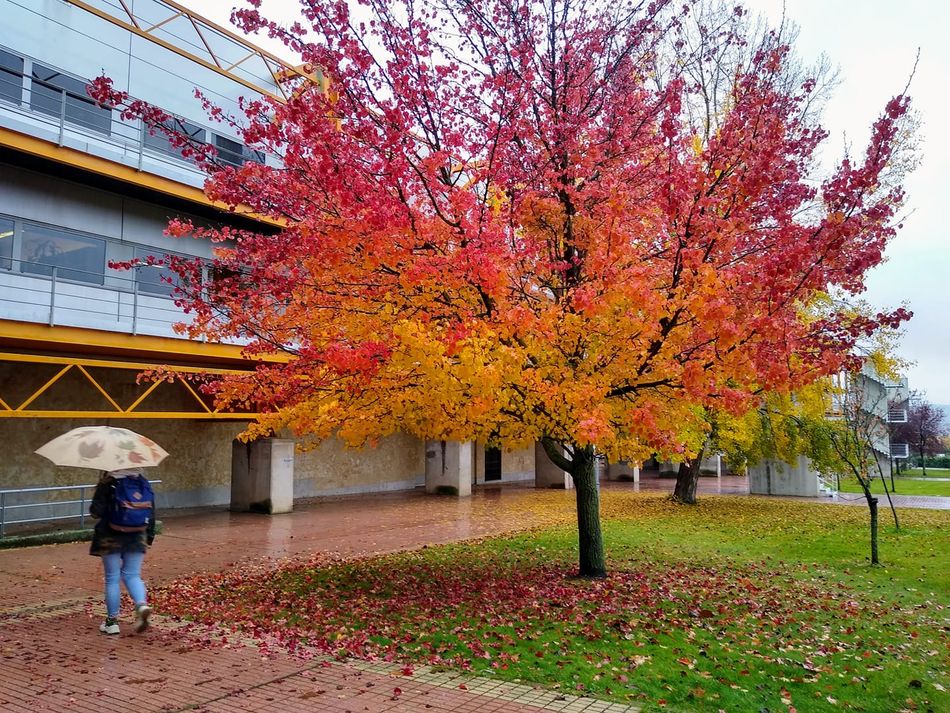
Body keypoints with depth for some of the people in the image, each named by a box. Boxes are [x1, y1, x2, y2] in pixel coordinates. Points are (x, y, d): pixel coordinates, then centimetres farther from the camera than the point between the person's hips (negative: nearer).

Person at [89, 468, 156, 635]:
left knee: (112, 578, 8)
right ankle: (142, 604, -13)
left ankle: (112, 621, 16)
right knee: (132, 575, 13)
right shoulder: (143, 483, 2)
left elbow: (96, 511, -12)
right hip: (137, 537, 3)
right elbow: (151, 513, 6)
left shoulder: (107, 483, -11)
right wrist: (150, 536, 15)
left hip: (111, 538, -3)